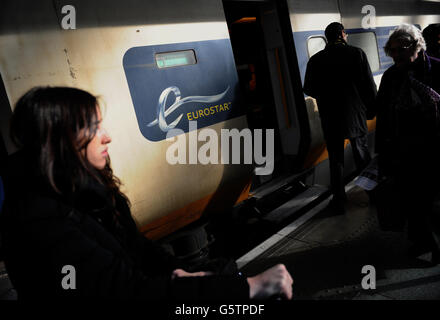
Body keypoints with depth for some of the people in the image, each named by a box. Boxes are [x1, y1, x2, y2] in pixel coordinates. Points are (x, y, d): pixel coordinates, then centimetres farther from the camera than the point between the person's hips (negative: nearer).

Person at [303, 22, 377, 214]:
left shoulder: (316, 60, -4)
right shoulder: (356, 53, -6)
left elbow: (309, 90, 0)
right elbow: (369, 85, -6)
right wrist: (371, 109, 7)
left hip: (330, 118, 0)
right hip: (355, 115, 1)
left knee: (336, 159, 9)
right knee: (362, 154, 22)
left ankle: (339, 201, 14)